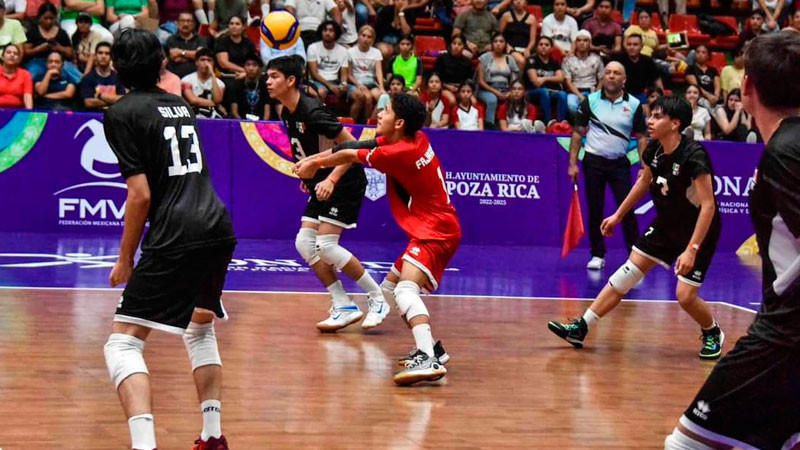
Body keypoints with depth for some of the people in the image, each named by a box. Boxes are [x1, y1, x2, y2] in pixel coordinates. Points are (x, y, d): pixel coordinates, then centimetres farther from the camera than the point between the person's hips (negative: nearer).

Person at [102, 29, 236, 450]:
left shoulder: (122, 113, -2)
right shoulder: (179, 104, 18)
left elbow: (140, 194, -10)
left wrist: (125, 259, 0)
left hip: (175, 238, -7)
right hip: (218, 228, 7)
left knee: (122, 343, -5)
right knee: (200, 329, 29)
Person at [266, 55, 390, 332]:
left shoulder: (312, 112, -22)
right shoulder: (287, 114, 5)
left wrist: (331, 180, -30)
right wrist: (308, 176, 16)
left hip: (345, 182, -9)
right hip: (322, 185, 9)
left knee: (326, 244, -16)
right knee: (304, 243, 0)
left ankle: (377, 300, -2)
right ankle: (344, 307, 6)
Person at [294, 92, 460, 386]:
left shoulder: (400, 152, -21)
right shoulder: (416, 139, 5)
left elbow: (350, 155, -4)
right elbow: (354, 149, 14)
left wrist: (315, 163, 13)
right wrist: (314, 160, 8)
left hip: (435, 232, -11)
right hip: (428, 230, 11)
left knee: (405, 289, -30)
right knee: (389, 289, 20)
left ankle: (428, 361, -46)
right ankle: (430, 347, 26)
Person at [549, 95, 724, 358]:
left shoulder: (693, 155, -28)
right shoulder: (654, 150, -7)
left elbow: (708, 205, -30)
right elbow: (643, 182, 14)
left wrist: (692, 249, -34)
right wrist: (618, 215, 20)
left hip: (699, 230, -7)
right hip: (666, 224, 7)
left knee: (685, 296, -12)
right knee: (627, 274, 2)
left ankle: (713, 334, 19)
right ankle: (581, 329, 4)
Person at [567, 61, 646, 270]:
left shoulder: (634, 104, 0)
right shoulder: (590, 101, 0)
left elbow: (641, 137, 3)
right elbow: (578, 132, 2)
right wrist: (572, 163, -4)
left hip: (620, 163, -1)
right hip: (594, 161, 1)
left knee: (627, 209, -7)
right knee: (595, 211, 5)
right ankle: (598, 255, 16)